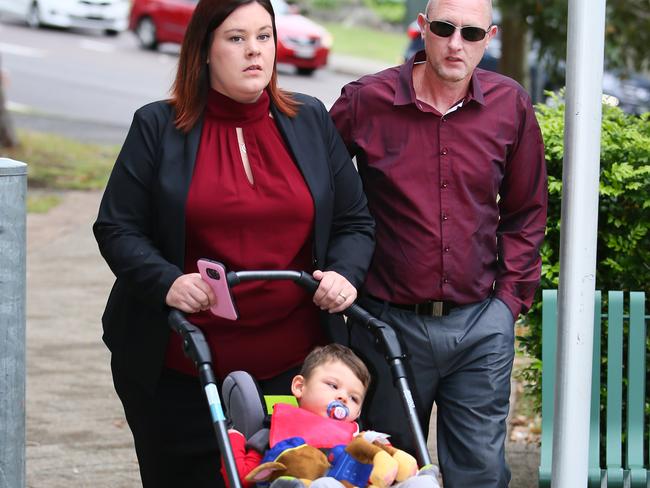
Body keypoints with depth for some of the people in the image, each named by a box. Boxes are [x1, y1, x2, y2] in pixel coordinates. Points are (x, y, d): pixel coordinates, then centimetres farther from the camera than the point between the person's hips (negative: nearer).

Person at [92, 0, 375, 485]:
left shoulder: (310, 120, 9)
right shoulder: (159, 127, 1)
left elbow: (354, 222, 13)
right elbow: (117, 230, 0)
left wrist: (344, 274, -8)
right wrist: (166, 282, -18)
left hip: (290, 364, 2)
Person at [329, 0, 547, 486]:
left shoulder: (511, 106, 1)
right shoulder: (365, 102, -5)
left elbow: (526, 211, 13)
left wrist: (511, 295, 5)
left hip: (481, 324, 1)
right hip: (389, 321, -1)